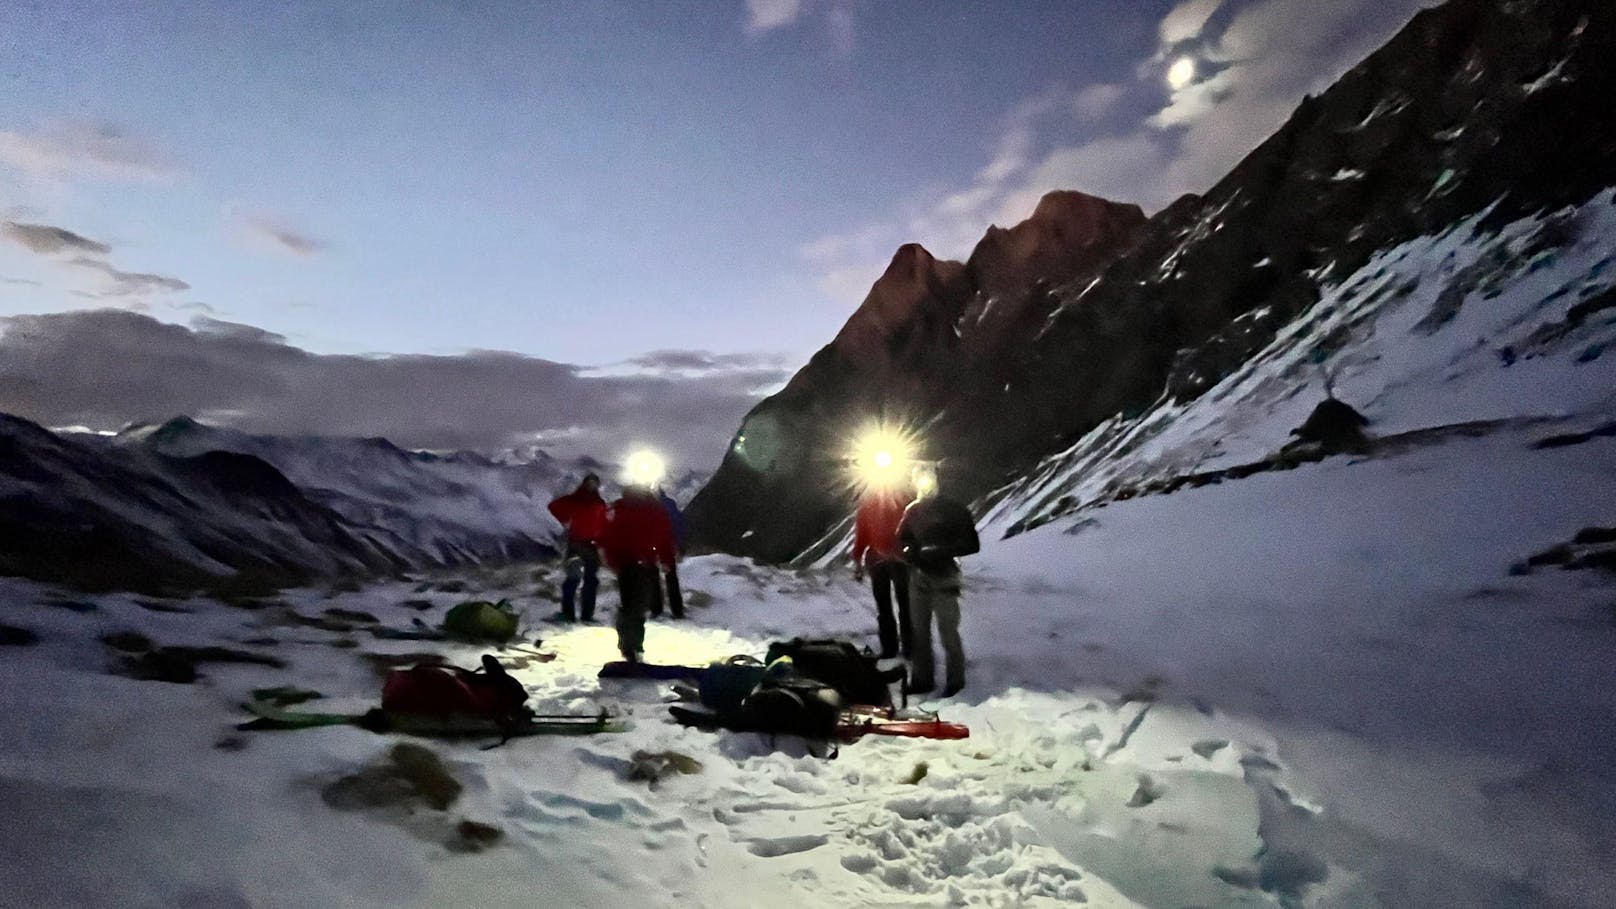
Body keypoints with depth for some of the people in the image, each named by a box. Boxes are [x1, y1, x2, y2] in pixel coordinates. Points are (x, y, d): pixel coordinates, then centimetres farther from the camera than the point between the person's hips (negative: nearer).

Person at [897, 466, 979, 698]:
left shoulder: (954, 510, -5)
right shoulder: (912, 510, 9)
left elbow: (972, 545, -8)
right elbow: (902, 539, 19)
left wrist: (939, 550, -18)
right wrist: (909, 552, -5)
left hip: (944, 578, -5)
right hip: (918, 577, 5)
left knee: (947, 630, -2)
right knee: (919, 629, 10)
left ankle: (955, 678, 14)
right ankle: (922, 678, 21)